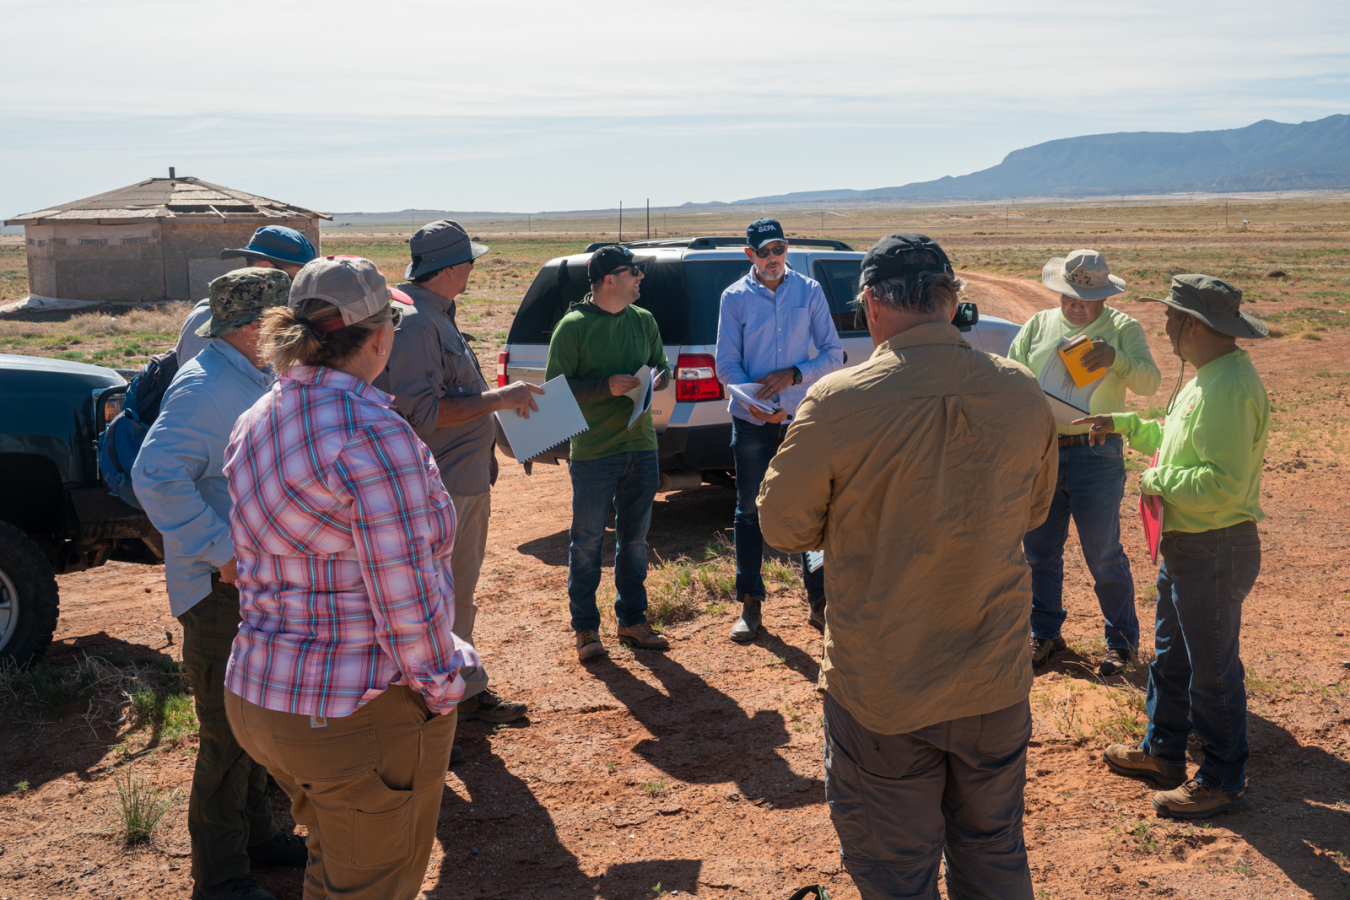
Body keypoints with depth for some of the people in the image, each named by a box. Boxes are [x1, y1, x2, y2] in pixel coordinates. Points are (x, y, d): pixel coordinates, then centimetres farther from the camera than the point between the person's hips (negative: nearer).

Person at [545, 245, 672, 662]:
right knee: (587, 540, 3)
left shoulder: (643, 320, 9)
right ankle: (586, 629, 14)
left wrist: (659, 377, -5)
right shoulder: (574, 326, -8)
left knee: (634, 538, 13)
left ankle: (632, 620, 26)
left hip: (641, 446, 5)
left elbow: (663, 365, 19)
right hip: (593, 452, -5)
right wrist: (607, 386, -21)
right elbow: (556, 387, -9)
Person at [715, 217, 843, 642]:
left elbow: (833, 353, 2)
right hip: (752, 422, 0)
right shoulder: (735, 297, 1)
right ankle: (750, 604, 17)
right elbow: (726, 364, -2)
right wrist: (756, 401, -18)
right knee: (750, 513, 6)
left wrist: (792, 375, -14)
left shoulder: (809, 292, 3)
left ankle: (819, 602, 17)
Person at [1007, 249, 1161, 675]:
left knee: (1103, 554, 3)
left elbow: (1150, 383, -10)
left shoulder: (1123, 329, 1)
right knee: (1039, 549, 12)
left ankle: (1121, 640, 20)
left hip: (1094, 454, -3)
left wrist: (1116, 358, -29)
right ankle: (1045, 632, 28)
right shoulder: (1038, 325, 10)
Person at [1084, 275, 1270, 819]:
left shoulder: (1229, 390, -26)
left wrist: (1159, 479, -18)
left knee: (1212, 669, 2)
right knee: (1171, 654, 22)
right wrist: (1125, 424, 23)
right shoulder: (1208, 377, 9)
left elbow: (1223, 484, -32)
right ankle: (1163, 753, 38)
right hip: (1185, 545, 11)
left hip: (1215, 553, -11)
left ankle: (1222, 782, 16)